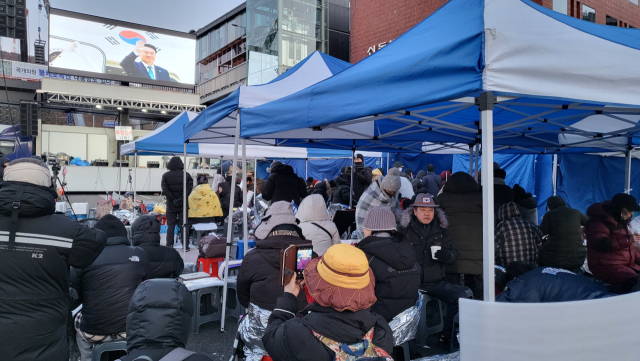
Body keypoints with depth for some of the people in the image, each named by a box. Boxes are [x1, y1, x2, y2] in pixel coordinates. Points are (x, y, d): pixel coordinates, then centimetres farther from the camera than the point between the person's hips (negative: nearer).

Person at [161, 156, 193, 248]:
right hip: (183, 205, 0)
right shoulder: (186, 175, -1)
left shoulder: (166, 176, -1)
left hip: (171, 205, 0)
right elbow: (189, 188, -12)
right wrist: (181, 199, -13)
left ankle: (169, 245, 7)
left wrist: (173, 199, -11)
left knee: (170, 225, 7)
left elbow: (165, 190, -11)